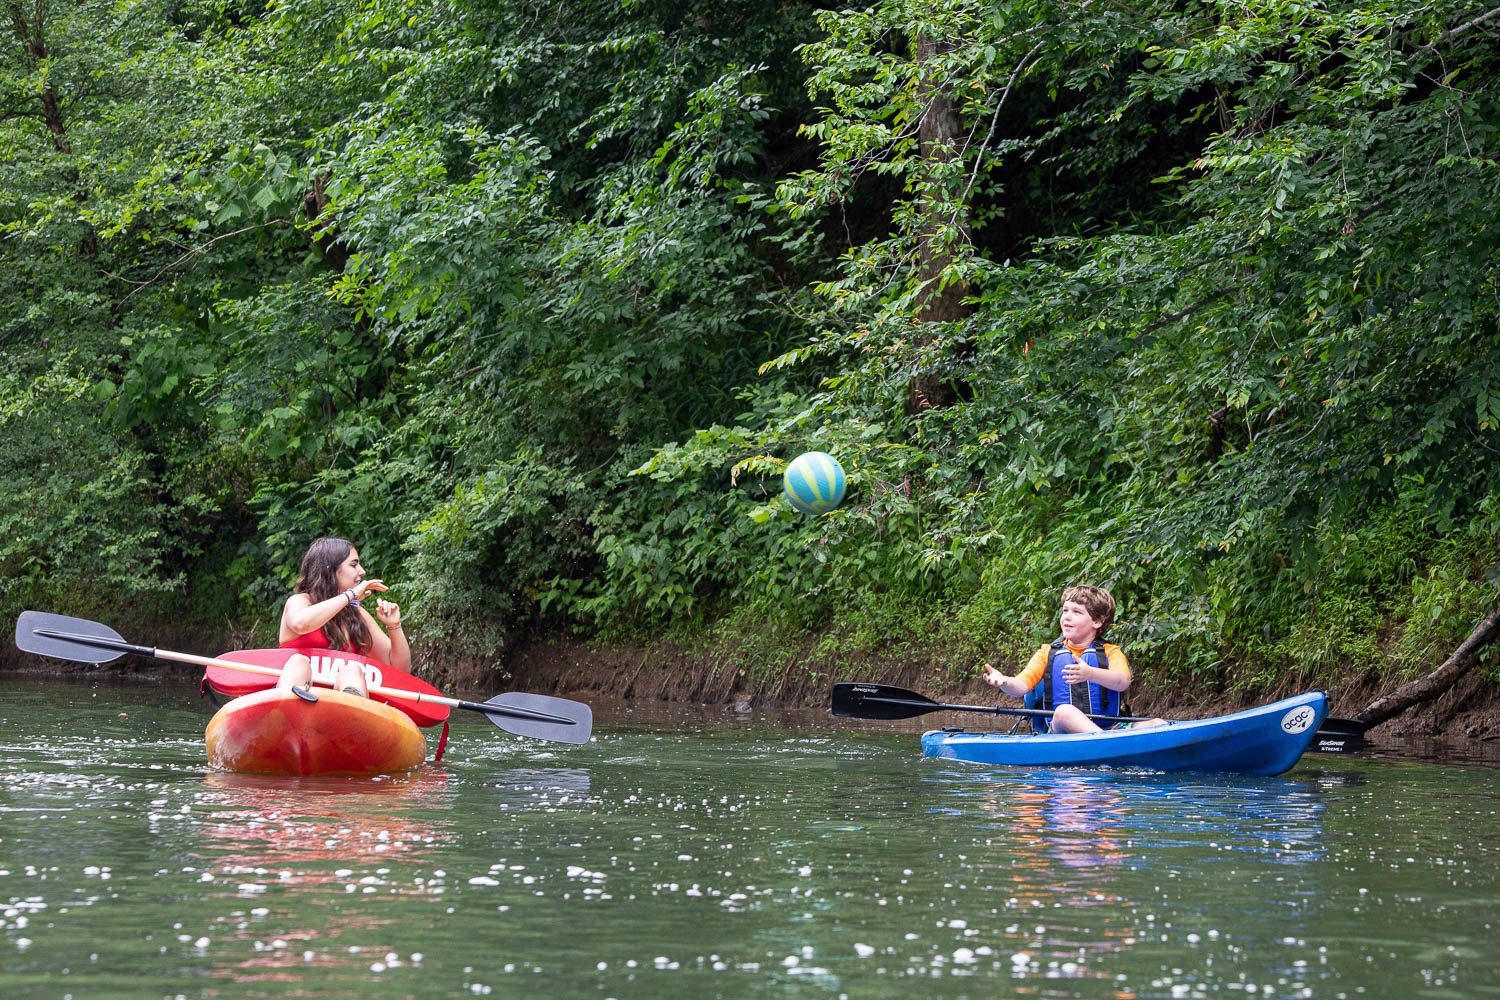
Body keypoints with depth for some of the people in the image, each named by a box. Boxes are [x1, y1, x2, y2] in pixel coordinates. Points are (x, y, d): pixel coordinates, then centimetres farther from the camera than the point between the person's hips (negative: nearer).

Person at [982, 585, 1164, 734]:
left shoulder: (1110, 652, 11)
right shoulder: (1047, 653, 16)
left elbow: (1122, 682, -12)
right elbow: (1021, 687, 3)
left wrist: (1090, 674, -33)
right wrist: (1004, 682, -22)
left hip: (1106, 728, 1)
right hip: (1059, 731, -1)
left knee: (1158, 724, -22)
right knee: (1064, 711, -36)